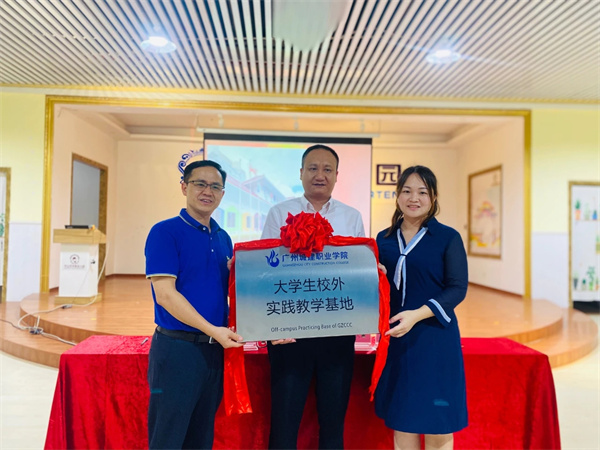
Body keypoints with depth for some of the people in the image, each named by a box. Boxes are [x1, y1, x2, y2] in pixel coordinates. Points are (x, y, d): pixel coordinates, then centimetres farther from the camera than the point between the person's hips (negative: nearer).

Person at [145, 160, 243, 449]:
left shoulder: (223, 238, 11)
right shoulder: (166, 232, -8)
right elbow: (165, 294, -15)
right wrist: (212, 329, -21)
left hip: (215, 349, 6)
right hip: (178, 347, -6)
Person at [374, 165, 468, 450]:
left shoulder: (448, 238, -3)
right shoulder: (384, 239, 8)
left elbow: (458, 289, -8)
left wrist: (417, 314, -21)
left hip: (435, 340, -3)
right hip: (395, 340, 4)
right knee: (400, 420, 12)